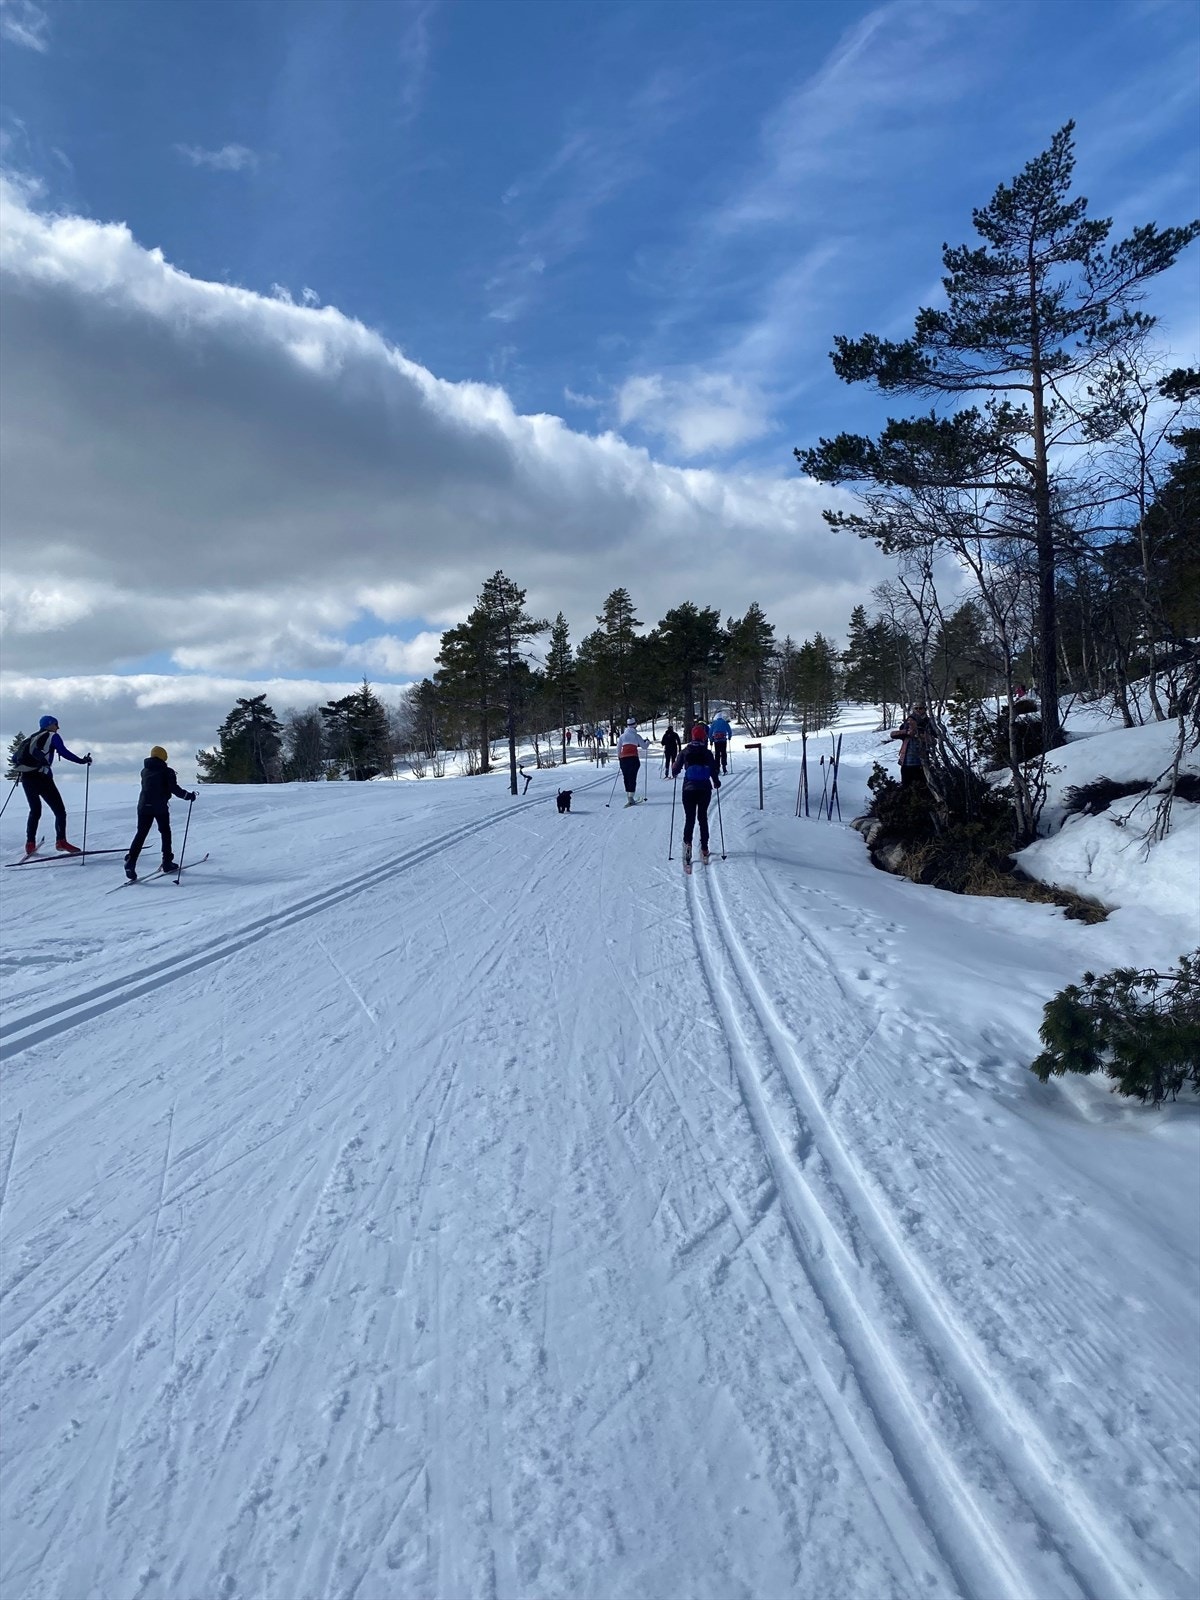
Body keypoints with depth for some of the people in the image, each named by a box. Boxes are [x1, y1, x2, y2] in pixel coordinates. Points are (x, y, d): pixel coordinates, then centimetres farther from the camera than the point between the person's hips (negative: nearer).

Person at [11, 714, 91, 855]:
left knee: (35, 811, 19)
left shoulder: (32, 737, 22)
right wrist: (82, 761, -6)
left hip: (26, 778, 7)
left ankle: (30, 844, 13)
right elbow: (64, 752, -10)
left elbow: (17, 756, 23)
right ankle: (61, 841, -14)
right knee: (59, 810, -3)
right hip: (41, 777, -7)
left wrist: (19, 769, 39)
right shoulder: (53, 736, 5)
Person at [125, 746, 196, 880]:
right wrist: (189, 795, 0)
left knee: (141, 834, 3)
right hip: (160, 807, -3)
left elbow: (146, 787, 18)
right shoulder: (167, 771, -6)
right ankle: (167, 863, 16)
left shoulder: (145, 771, 9)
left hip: (144, 806, 3)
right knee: (165, 832, 13)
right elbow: (175, 789, -11)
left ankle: (131, 861, -14)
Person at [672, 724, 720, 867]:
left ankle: (687, 843, -21)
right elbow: (714, 771, -1)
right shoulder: (708, 753, -4)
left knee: (689, 818, 5)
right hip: (705, 789, 1)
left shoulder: (685, 752, -4)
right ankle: (704, 849, 17)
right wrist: (717, 783, 20)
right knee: (703, 817, 15)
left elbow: (676, 769, 3)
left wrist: (674, 774, 27)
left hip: (689, 789, -1)